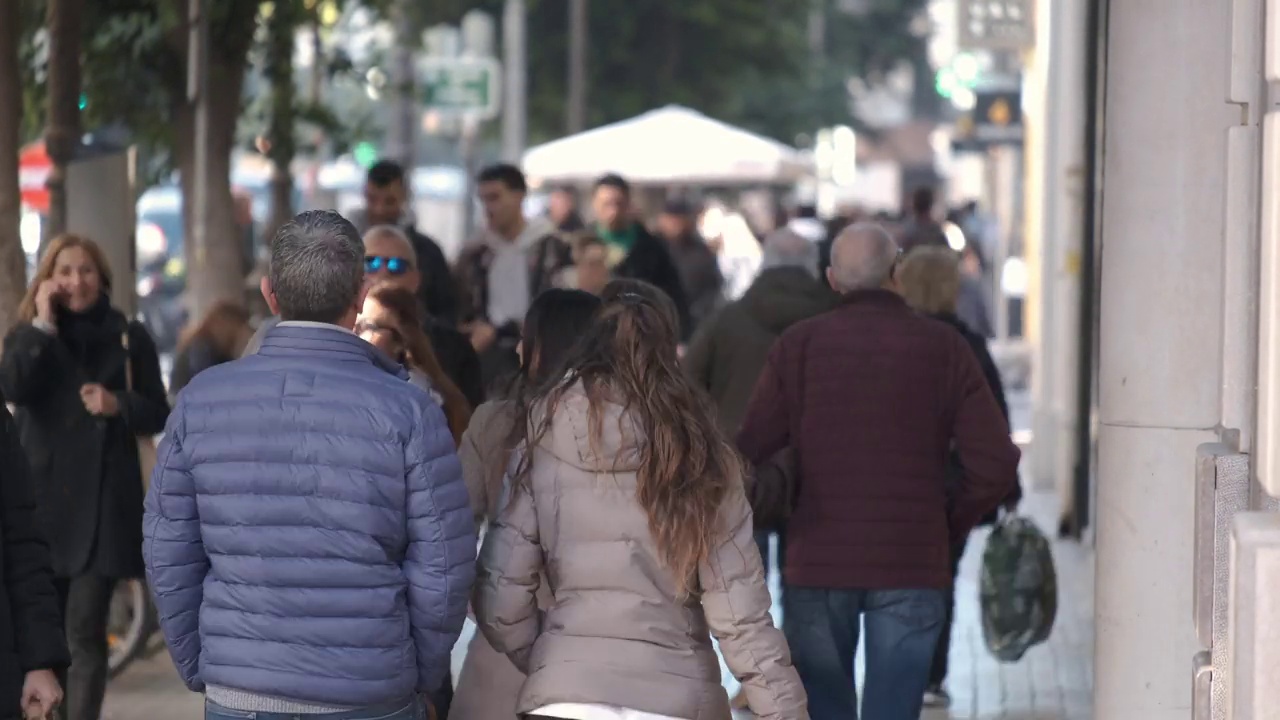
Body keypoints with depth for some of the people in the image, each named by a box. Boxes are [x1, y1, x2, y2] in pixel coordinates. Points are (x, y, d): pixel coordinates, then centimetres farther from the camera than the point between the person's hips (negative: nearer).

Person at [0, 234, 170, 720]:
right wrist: (44, 325, -14)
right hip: (39, 495, 1)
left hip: (102, 501, -1)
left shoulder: (129, 337, 5)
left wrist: (119, 405, -13)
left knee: (85, 632, -5)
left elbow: (158, 414, 6)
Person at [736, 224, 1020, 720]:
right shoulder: (943, 348, -1)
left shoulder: (798, 345, 0)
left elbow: (749, 453, -4)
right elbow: (996, 465, -6)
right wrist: (950, 524, 9)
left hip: (817, 564, 1)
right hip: (912, 567, -1)